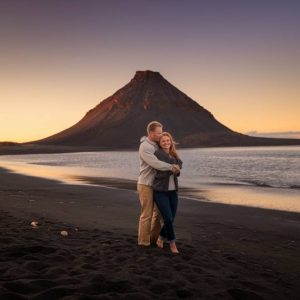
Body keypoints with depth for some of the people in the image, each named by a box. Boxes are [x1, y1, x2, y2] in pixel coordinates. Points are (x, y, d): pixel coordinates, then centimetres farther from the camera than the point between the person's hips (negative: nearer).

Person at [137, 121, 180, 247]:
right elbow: (155, 163, -28)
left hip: (155, 185, 9)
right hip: (146, 185, -9)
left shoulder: (156, 145, 11)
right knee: (147, 214, -1)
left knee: (158, 212, 15)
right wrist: (171, 167, -23)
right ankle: (143, 241, 11)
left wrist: (174, 166, -3)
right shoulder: (144, 147, -18)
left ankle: (155, 236, 28)